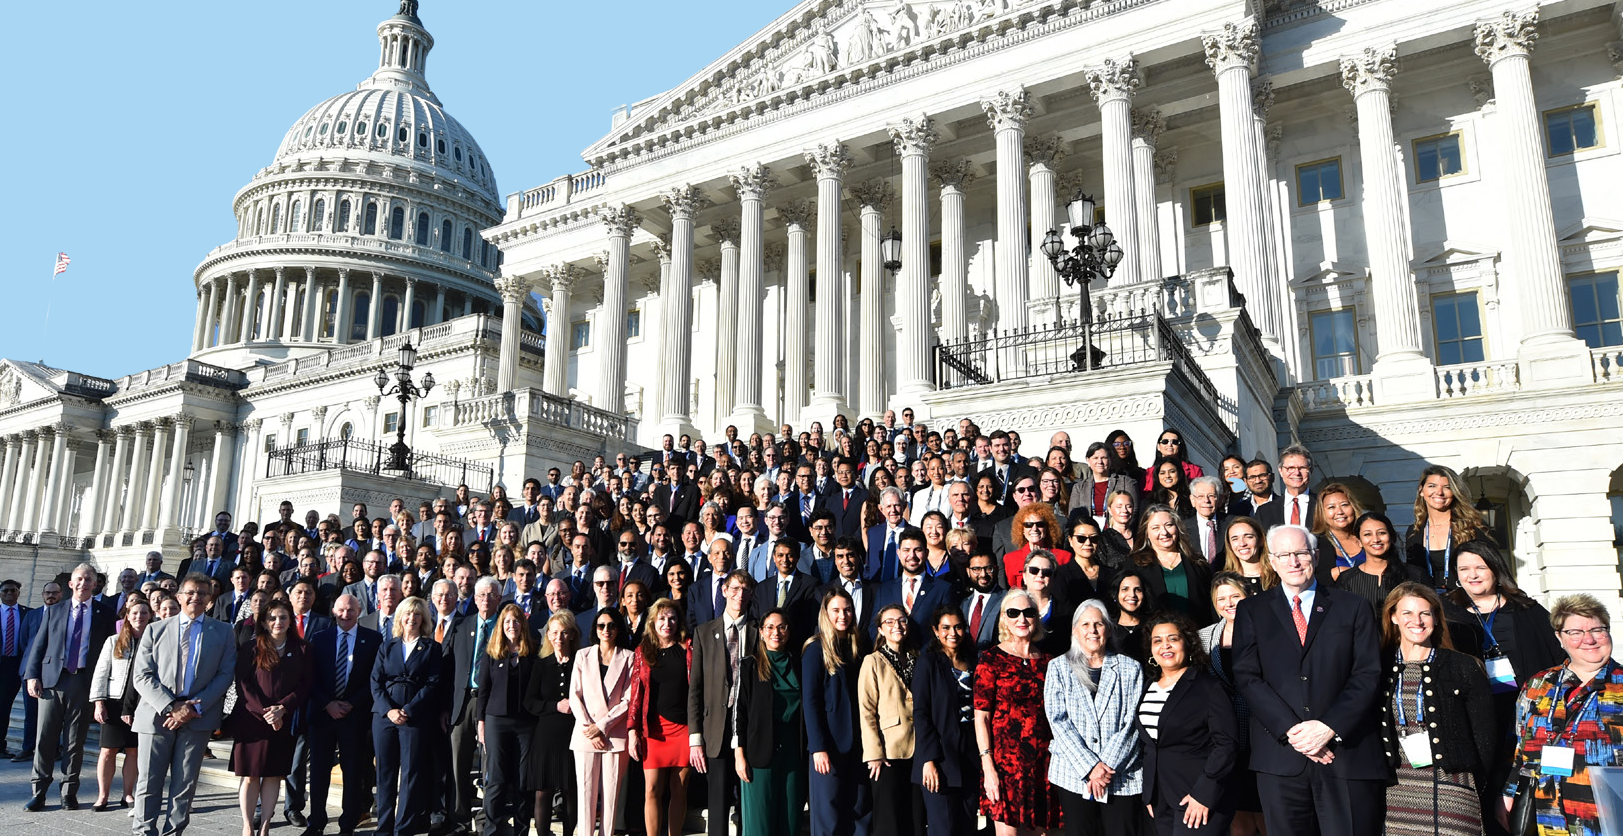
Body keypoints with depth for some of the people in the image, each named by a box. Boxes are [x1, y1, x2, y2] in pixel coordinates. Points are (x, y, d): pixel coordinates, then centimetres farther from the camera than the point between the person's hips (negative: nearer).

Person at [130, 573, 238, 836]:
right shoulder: (155, 630, 7)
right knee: (149, 783, 4)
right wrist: (171, 707, -12)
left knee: (185, 785, 6)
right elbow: (143, 676, 0)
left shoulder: (223, 632, 7)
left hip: (198, 717, 0)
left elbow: (225, 674, 1)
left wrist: (194, 708, -11)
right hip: (157, 714, 0)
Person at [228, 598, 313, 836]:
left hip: (283, 722, 2)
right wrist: (264, 713, -13)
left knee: (274, 775, 5)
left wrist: (282, 708, -12)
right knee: (250, 776, 2)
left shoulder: (300, 650, 5)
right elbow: (242, 685, -4)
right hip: (251, 720, -1)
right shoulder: (251, 649, 1)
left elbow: (305, 685, 2)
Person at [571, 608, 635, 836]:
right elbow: (575, 695, 7)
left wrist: (602, 726, -7)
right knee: (586, 790, -2)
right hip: (585, 732, 1)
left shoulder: (628, 658, 4)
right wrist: (587, 727, -5)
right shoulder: (583, 655, 11)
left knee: (611, 791, -1)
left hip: (615, 733, -1)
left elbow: (629, 699, 0)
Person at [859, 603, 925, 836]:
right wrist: (874, 754, -13)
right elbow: (866, 712, -6)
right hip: (888, 754, -4)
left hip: (917, 753, 4)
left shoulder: (915, 661, 13)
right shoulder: (873, 662, -1)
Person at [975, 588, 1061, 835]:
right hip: (1005, 759, -4)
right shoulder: (992, 658, -3)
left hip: (1043, 760, 4)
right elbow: (981, 716, -7)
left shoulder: (1046, 661, 11)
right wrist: (988, 767, -14)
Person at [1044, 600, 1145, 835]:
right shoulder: (1059, 667, 6)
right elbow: (1058, 721, -3)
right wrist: (1090, 766, -13)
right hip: (1073, 776, 0)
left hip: (1123, 775, 0)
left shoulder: (1130, 668, 7)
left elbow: (1133, 723, -1)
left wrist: (1107, 766, -11)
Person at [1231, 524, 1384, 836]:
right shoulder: (1251, 611, 9)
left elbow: (1368, 675, 1)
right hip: (1280, 757, 0)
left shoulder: (1352, 608, 10)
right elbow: (1247, 677, 0)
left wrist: (1329, 727, -11)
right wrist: (1290, 730, -12)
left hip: (1348, 755, 0)